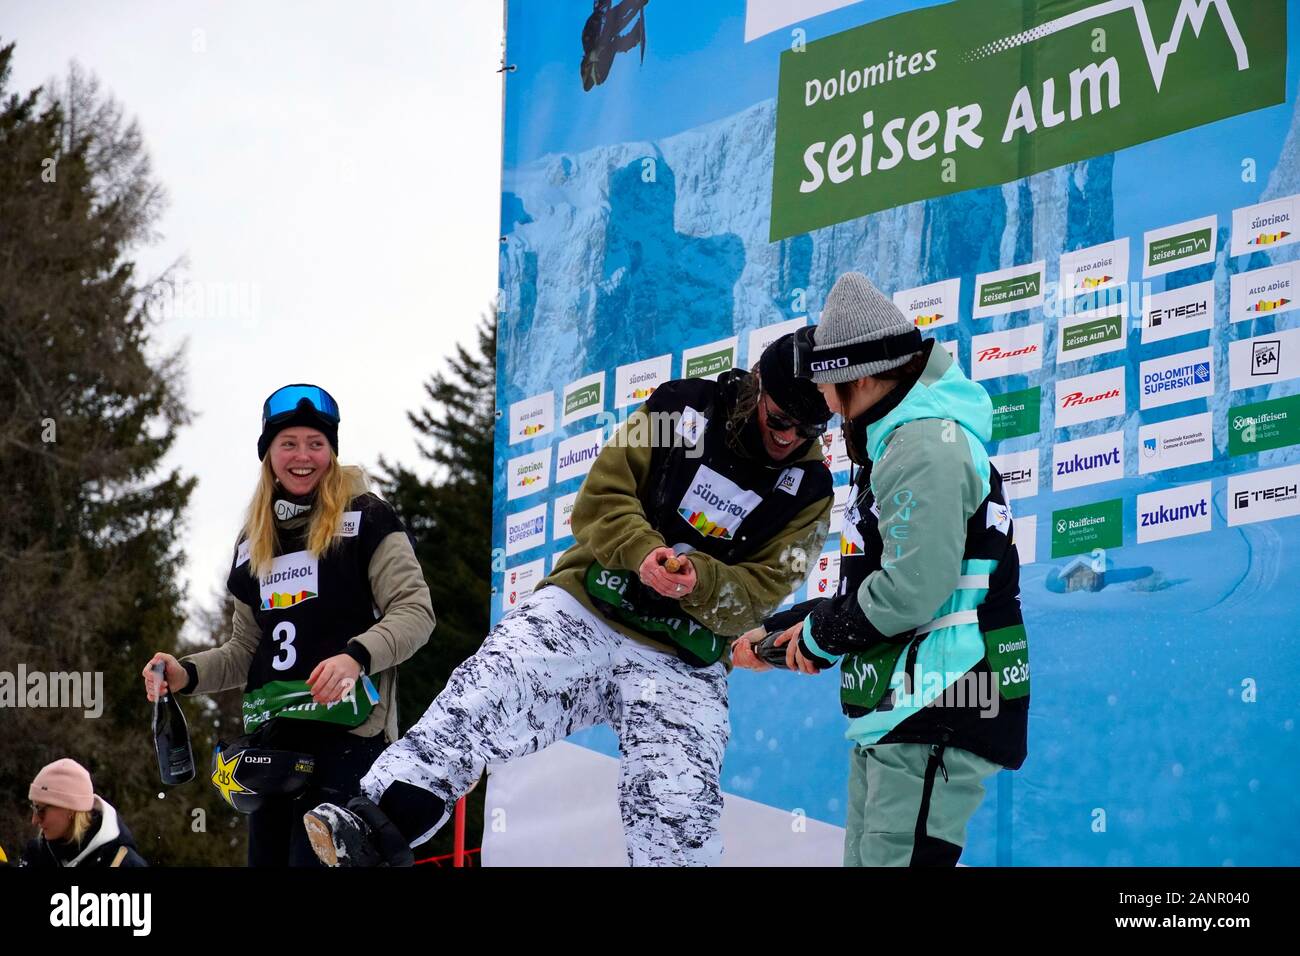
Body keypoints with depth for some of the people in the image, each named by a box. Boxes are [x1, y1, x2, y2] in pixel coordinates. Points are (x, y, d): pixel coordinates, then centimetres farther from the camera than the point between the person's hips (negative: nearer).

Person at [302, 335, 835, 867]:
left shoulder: (808, 491, 0)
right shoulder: (685, 411, -1)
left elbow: (759, 594, -5)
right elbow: (601, 500, -2)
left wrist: (699, 581, -25)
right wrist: (643, 553, -22)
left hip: (681, 667, 1)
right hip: (586, 610, 0)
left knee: (679, 823, -13)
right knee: (487, 694, -23)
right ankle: (379, 826, -29)